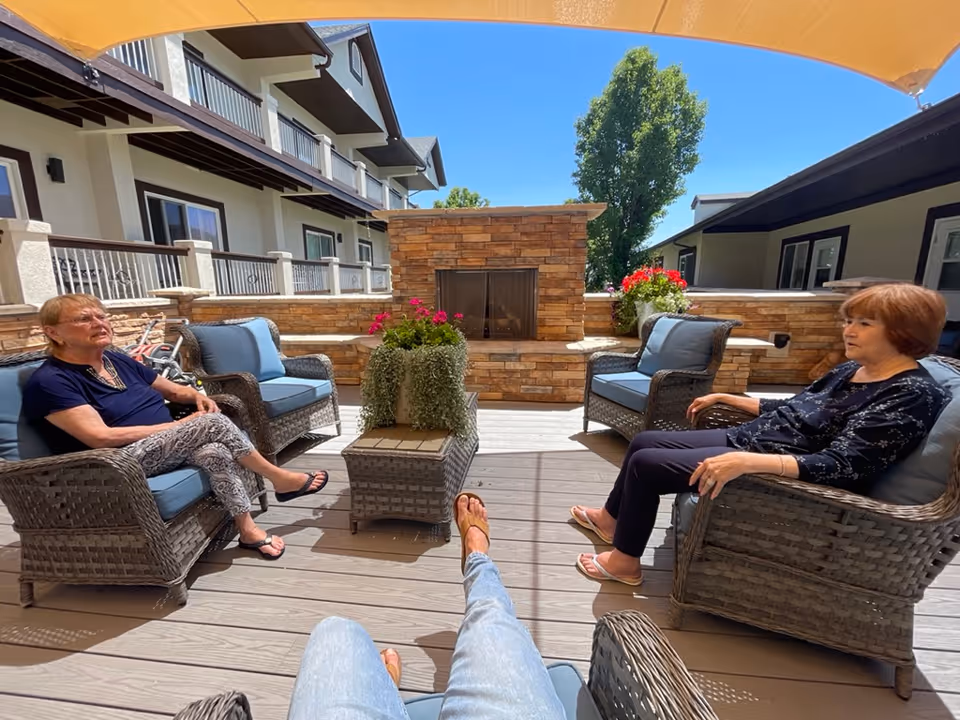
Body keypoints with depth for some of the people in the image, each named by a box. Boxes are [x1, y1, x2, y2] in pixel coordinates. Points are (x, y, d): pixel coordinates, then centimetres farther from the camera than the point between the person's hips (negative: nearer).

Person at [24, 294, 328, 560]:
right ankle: (280, 480, -10)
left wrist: (198, 396, -3)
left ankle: (248, 530, -15)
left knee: (216, 453, -26)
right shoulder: (50, 382, -10)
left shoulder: (117, 360, 12)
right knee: (213, 424, -25)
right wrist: (179, 426, -18)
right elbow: (101, 438, -20)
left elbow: (175, 390, 21)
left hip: (165, 447, 7)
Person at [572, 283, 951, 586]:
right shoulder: (851, 370, 10)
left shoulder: (913, 394, -17)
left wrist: (747, 462, -42)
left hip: (777, 474, -9)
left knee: (644, 464, -14)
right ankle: (611, 519, 25)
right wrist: (723, 397, 21)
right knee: (645, 441, 7)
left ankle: (625, 561, 7)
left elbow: (839, 466, -29)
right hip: (744, 439, 9)